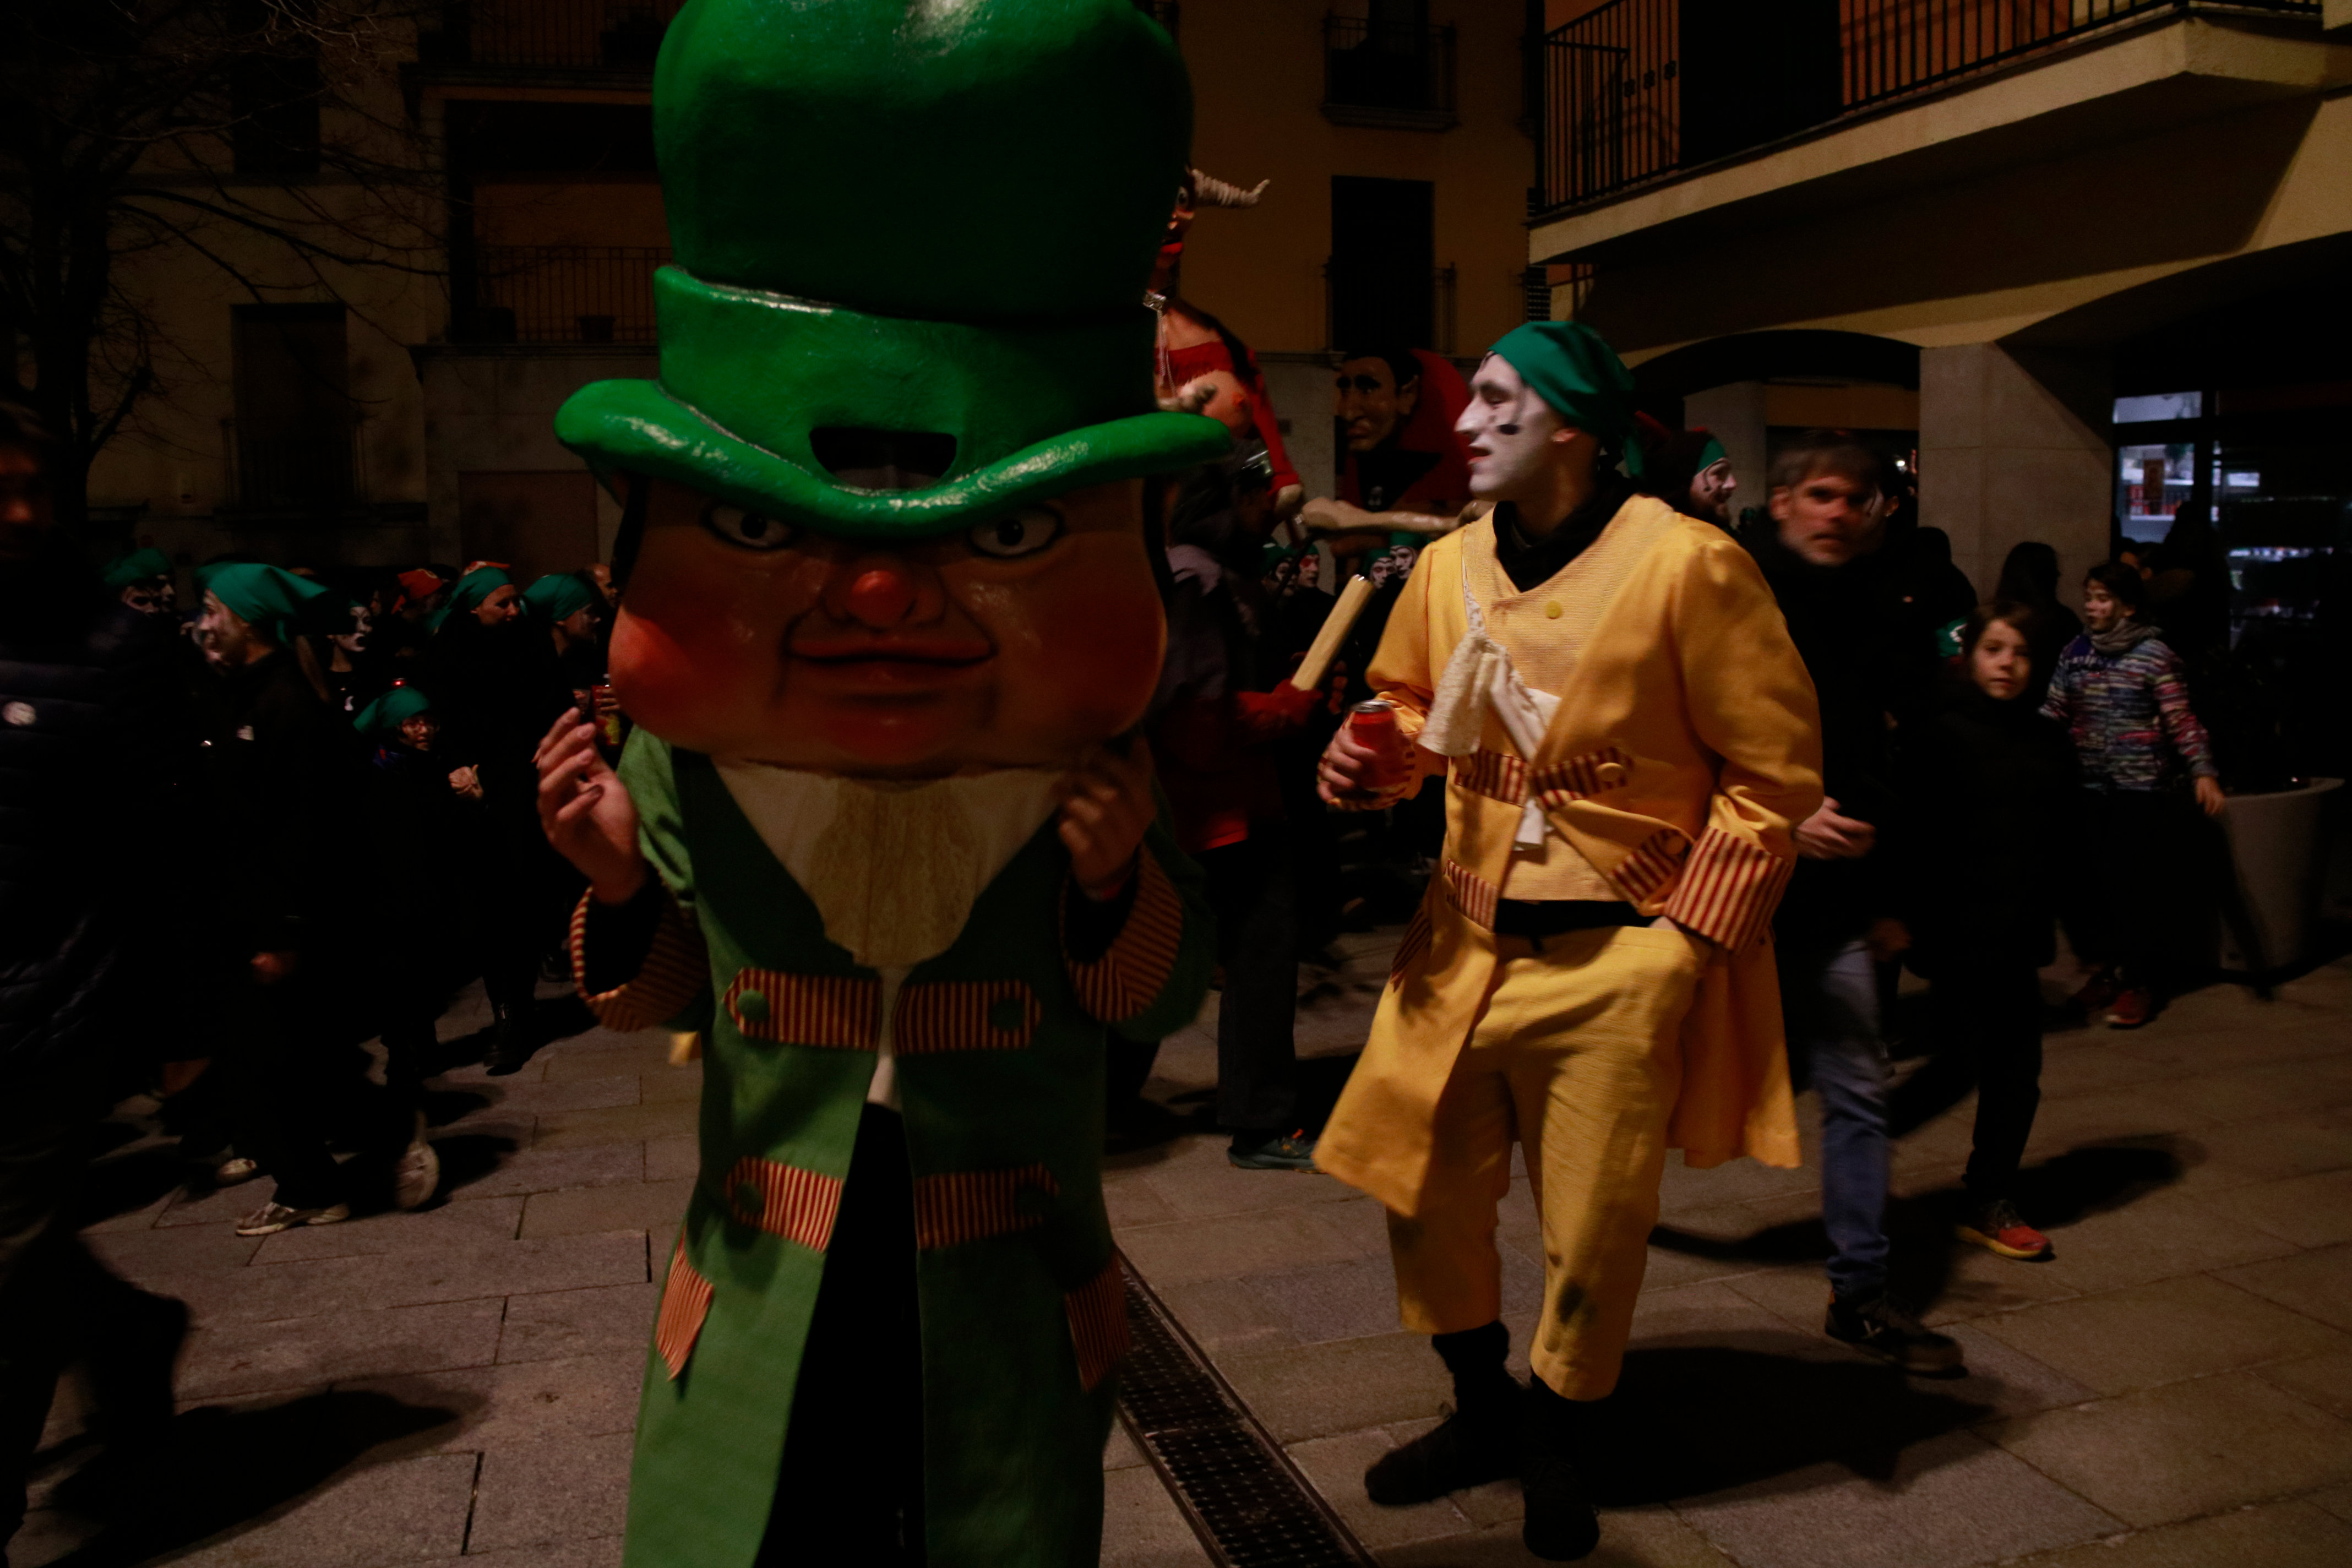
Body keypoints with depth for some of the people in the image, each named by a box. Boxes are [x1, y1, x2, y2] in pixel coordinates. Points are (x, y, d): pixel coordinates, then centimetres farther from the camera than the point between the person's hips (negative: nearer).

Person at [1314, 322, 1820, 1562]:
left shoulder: (1688, 566, -14)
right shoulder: (1448, 567, 2)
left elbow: (1773, 774, -8)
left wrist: (1685, 938, -12)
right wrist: (1373, 760, -5)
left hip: (1617, 964, -5)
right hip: (1465, 945, 5)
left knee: (1591, 1240, 8)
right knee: (1422, 1193, 12)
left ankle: (1555, 1448, 36)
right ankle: (1481, 1413, 39)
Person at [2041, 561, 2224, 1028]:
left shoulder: (2155, 655, -6)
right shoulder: (2075, 653, 7)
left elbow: (2181, 721, -8)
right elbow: (2054, 711, 12)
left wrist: (2203, 771, -17)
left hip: (2142, 787, -4)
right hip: (2088, 787, 4)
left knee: (2131, 880, -4)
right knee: (2089, 879, 3)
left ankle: (2139, 981, 9)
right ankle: (2106, 968, 20)